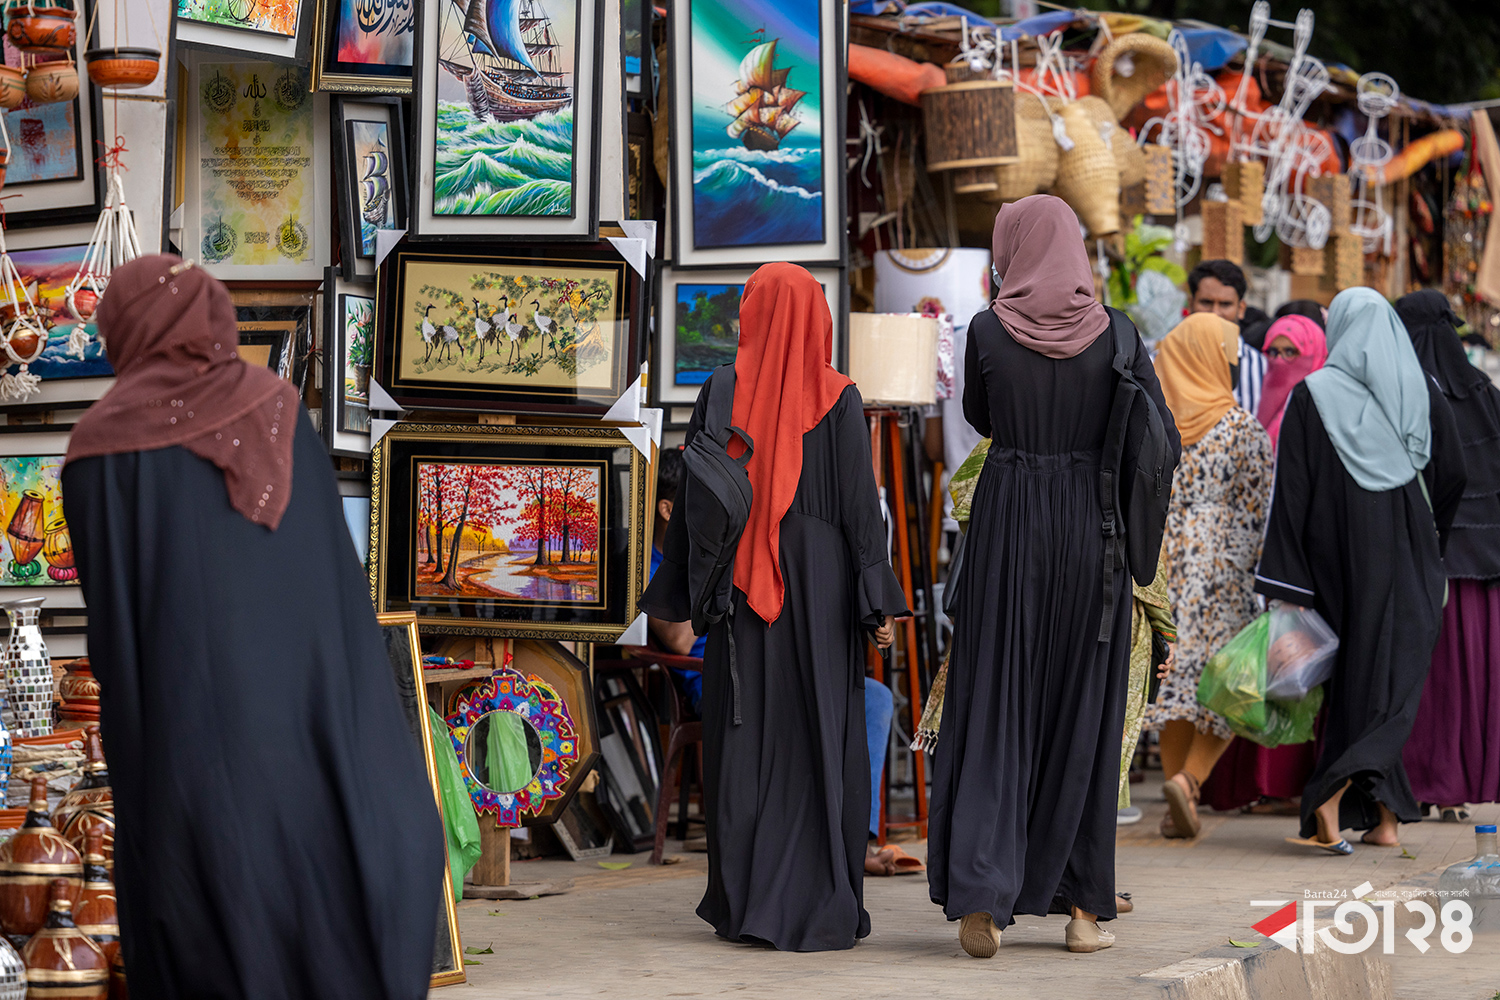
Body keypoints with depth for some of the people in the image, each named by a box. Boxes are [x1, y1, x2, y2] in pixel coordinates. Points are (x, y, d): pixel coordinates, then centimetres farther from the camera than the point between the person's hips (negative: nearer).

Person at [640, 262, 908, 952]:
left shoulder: (719, 395, 1)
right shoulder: (838, 399, -3)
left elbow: (693, 501, 3)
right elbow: (860, 503, -7)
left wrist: (674, 595, 10)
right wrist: (878, 602, -4)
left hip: (740, 586, 2)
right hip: (819, 582, -1)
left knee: (745, 736, 7)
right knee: (817, 738, 2)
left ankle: (743, 901, 10)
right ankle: (817, 905, 0)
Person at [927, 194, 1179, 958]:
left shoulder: (986, 330, -3)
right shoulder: (1116, 333, -1)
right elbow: (1163, 440, -2)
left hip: (1006, 523, -1)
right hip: (1090, 529, 1)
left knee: (994, 704, 2)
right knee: (1081, 714, 9)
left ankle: (980, 893, -14)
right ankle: (1081, 905, 11)